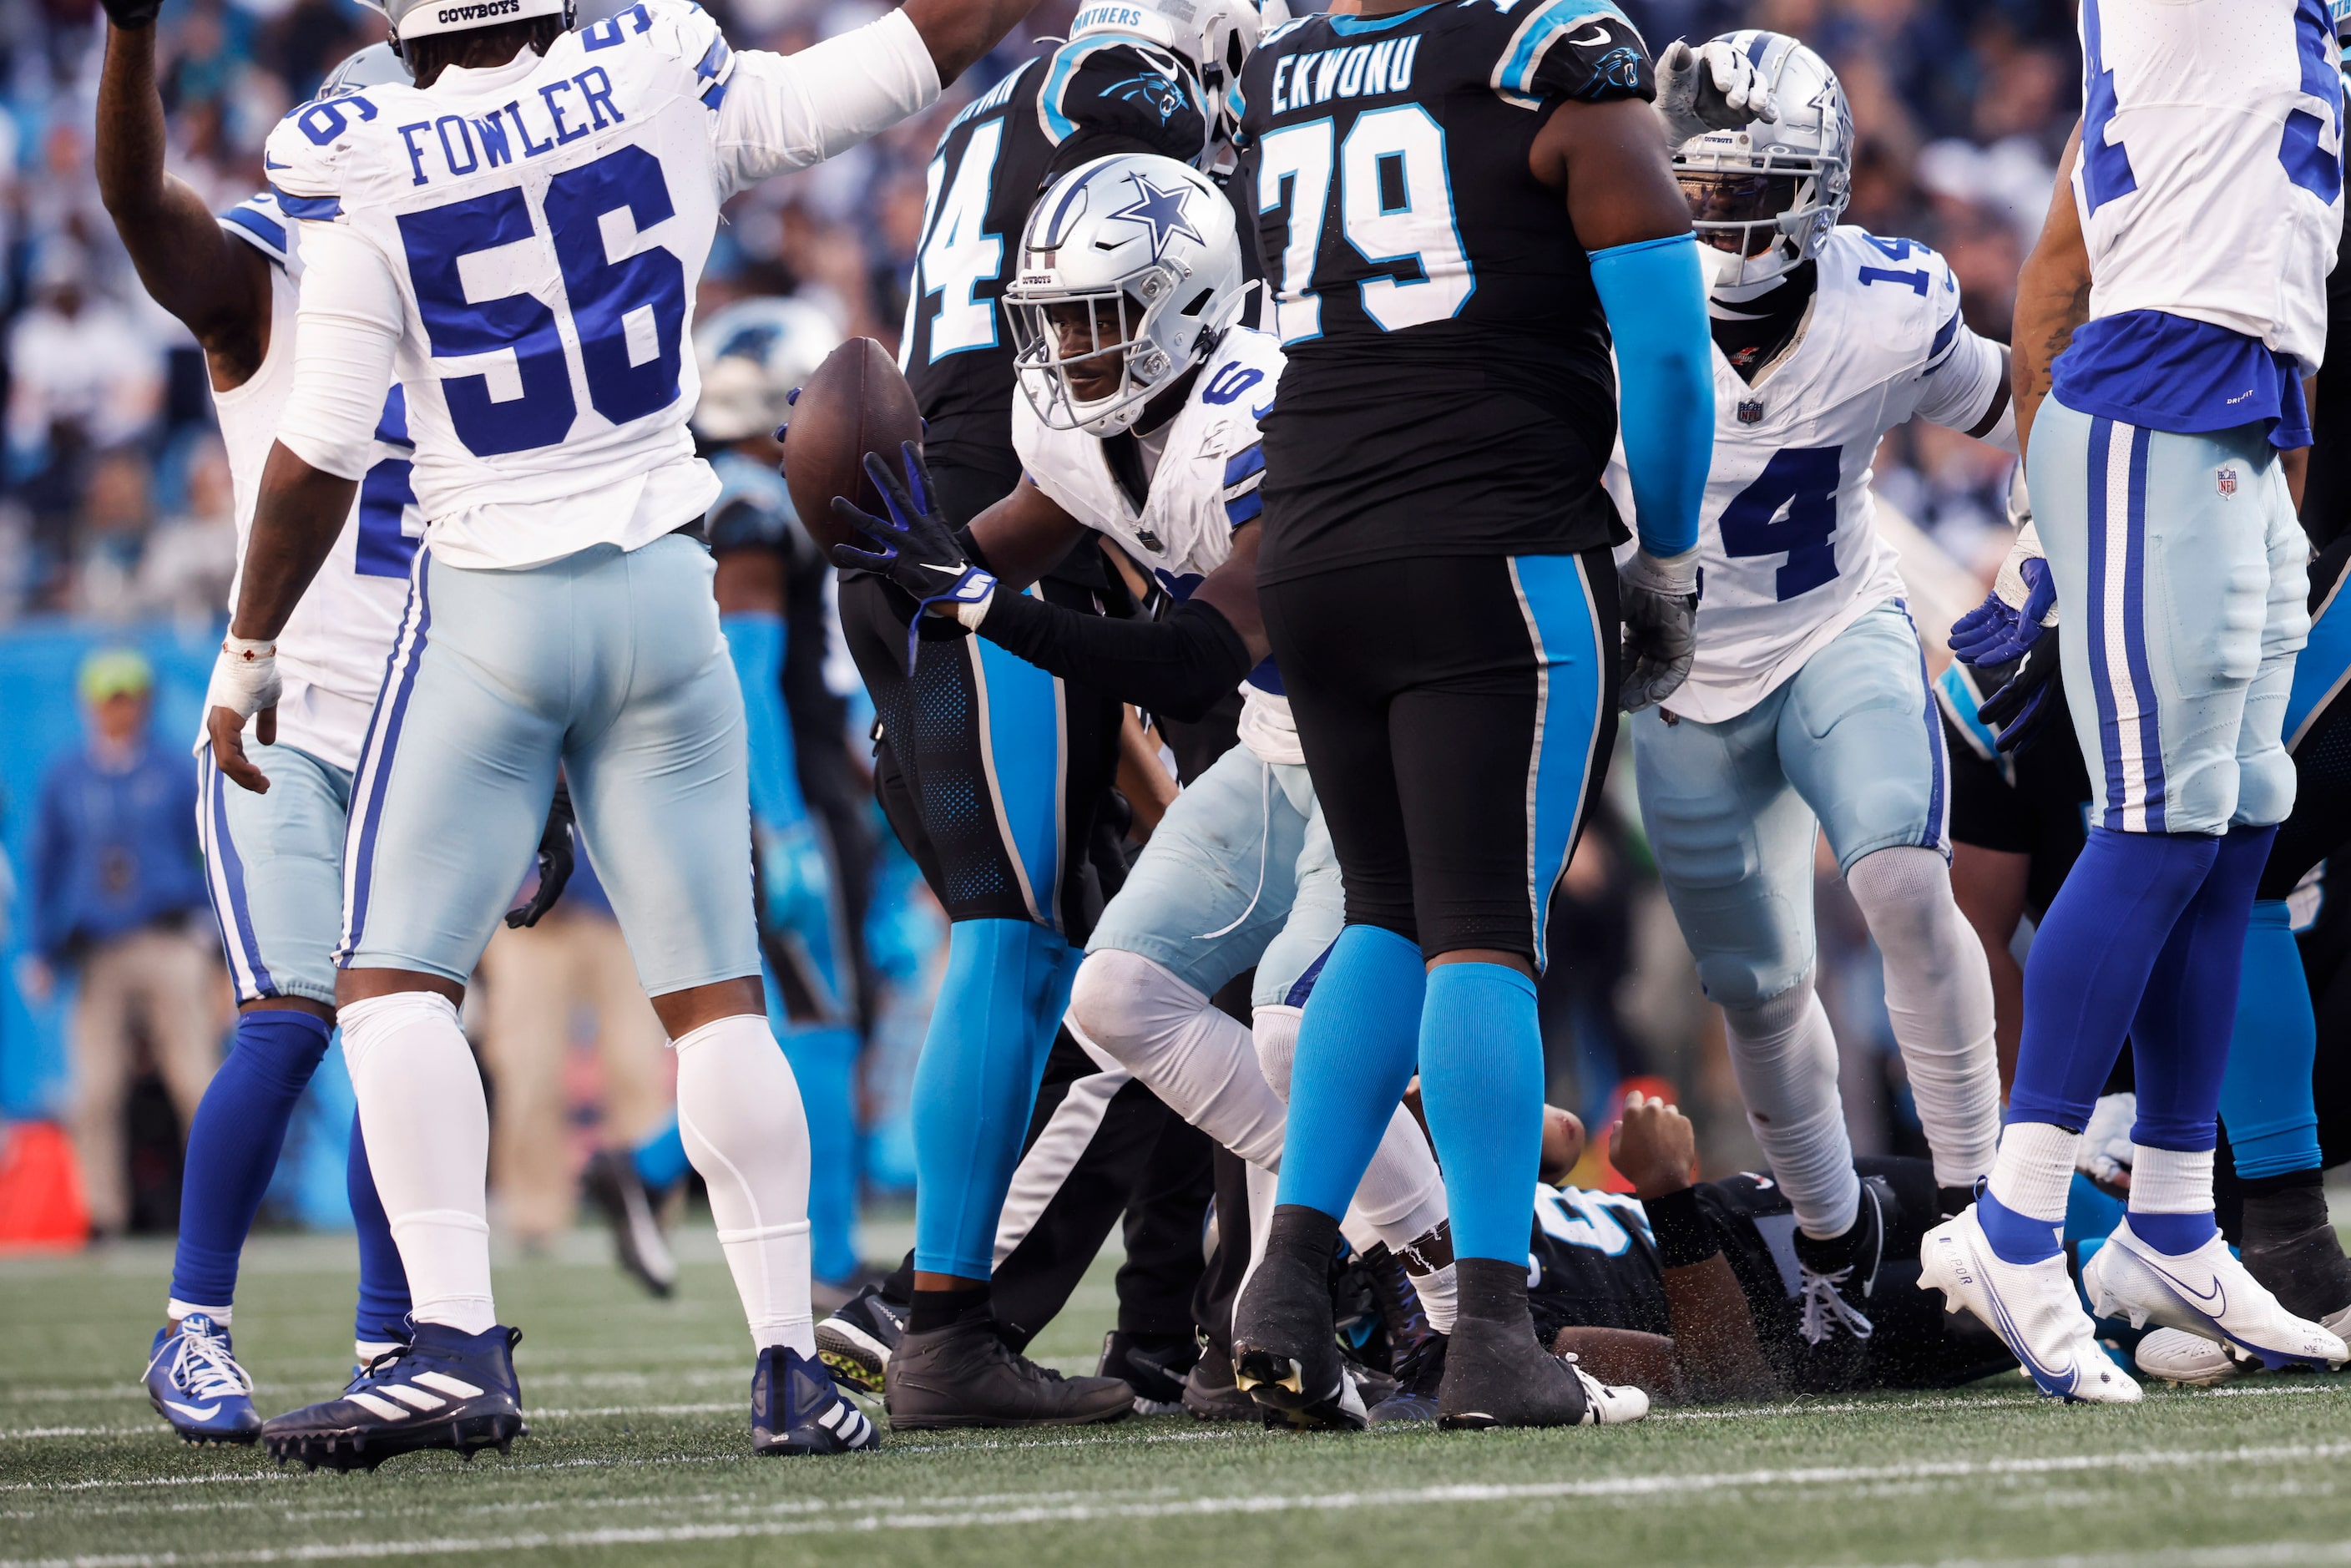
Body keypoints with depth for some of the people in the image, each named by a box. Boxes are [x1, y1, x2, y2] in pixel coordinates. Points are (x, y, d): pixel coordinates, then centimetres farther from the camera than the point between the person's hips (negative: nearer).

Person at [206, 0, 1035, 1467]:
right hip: (659, 591, 3)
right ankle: (791, 1365, 6)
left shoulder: (369, 175, -9)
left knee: (395, 981, 0)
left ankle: (458, 1341, -15)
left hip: (487, 606, -3)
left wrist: (248, 651, 4)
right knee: (714, 989, 8)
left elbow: (321, 458, -8)